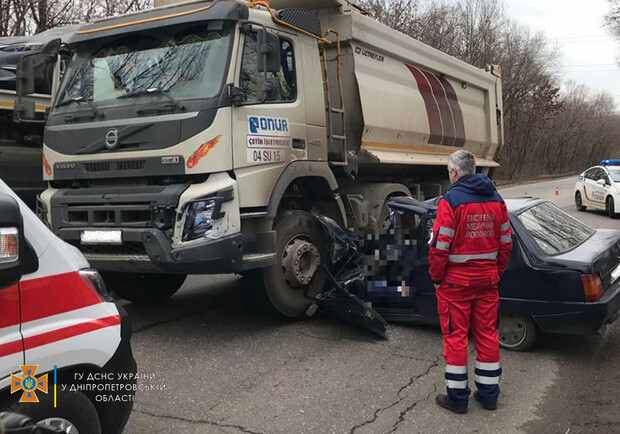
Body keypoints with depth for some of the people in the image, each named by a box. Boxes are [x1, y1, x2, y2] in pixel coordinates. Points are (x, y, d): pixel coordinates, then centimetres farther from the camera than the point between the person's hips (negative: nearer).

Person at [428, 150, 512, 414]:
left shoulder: (451, 200, -14)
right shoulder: (496, 200, 6)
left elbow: (439, 246, -16)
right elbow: (505, 243, 9)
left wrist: (436, 278, -5)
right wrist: (496, 272, 17)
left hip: (456, 280, -6)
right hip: (487, 279, 6)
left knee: (455, 335, 4)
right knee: (487, 333, 14)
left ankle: (457, 397, 12)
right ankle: (489, 394, 24)